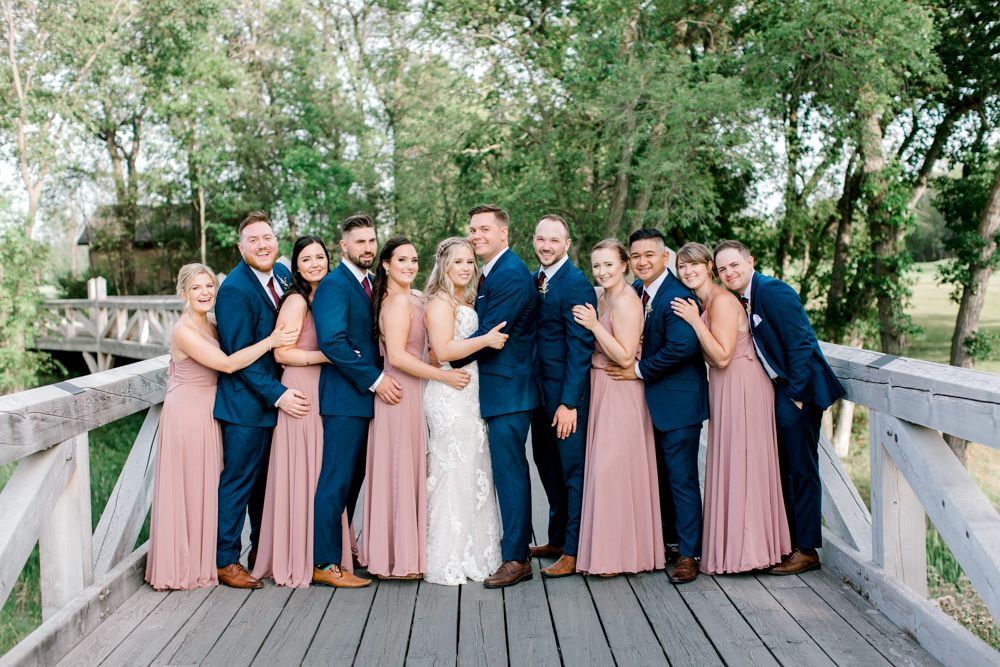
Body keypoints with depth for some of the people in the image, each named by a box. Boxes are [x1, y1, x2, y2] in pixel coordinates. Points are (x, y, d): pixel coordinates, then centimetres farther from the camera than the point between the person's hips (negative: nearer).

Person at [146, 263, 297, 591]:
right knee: (188, 488, 1)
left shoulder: (210, 327, 11)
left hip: (208, 413, 8)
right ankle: (183, 566, 12)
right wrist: (270, 341, -22)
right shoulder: (183, 330, -16)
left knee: (206, 487, 14)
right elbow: (227, 364, -23)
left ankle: (201, 561, 25)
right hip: (187, 413, -8)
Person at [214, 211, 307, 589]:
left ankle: (262, 550, 30)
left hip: (277, 396, 8)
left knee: (266, 479, 17)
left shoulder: (281, 274, 6)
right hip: (246, 401, -8)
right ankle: (226, 561, 11)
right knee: (238, 480, 0)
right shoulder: (234, 290, -18)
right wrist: (277, 395, -20)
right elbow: (240, 356, -18)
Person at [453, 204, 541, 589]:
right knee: (507, 470, 16)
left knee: (509, 471, -6)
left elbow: (488, 335, -18)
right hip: (499, 390, 10)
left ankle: (516, 559, 1)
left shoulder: (510, 275, -15)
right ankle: (514, 547, 26)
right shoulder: (495, 271, 17)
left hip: (507, 390, -10)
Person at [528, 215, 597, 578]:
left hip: (567, 391, -9)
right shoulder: (533, 280, 12)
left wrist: (569, 402, -21)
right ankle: (557, 539, 32)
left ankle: (574, 551, 9)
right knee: (547, 465, 18)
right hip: (540, 389, 9)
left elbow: (580, 347, -18)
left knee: (572, 469, 0)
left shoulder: (576, 284, -14)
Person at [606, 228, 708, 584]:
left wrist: (639, 370, -16)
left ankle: (688, 554, 6)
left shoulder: (677, 296, -18)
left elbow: (681, 347, -26)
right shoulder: (636, 291, 9)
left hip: (677, 402, -9)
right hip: (650, 400, 9)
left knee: (681, 479, -2)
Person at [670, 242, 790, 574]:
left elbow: (722, 357, -21)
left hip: (741, 386, -9)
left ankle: (744, 549, 9)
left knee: (740, 465, -1)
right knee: (730, 465, 13)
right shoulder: (702, 302, 12)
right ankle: (735, 545, 23)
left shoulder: (722, 300, -16)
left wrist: (695, 321, -20)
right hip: (725, 387, 9)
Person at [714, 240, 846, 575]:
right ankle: (786, 543, 24)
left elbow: (800, 344, -19)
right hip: (778, 393, 9)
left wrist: (797, 395, -17)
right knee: (783, 469, 14)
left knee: (801, 469, -2)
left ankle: (806, 550, 7)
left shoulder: (773, 291, -16)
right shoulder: (740, 300, 10)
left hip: (798, 390, -9)